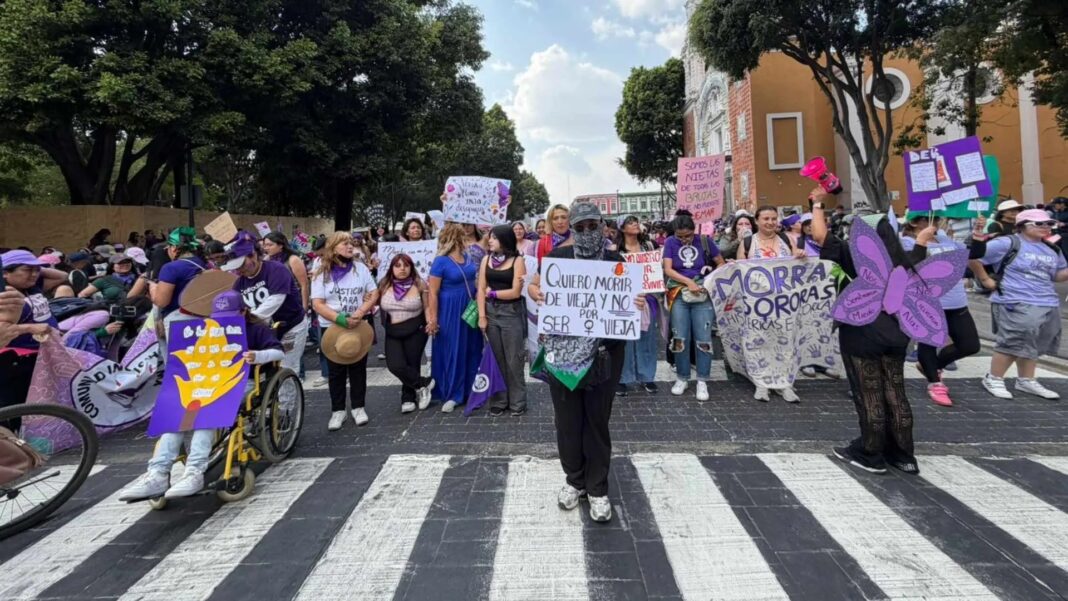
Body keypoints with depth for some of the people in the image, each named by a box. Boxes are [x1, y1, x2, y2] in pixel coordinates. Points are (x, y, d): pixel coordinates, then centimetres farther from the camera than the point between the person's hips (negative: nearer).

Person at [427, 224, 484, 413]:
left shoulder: (468, 258, 7)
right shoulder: (440, 262, -12)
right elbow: (433, 293, -13)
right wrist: (433, 319, -16)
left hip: (469, 309, 6)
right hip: (450, 312, -6)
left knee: (472, 350, 11)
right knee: (452, 352, 3)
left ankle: (470, 389, 25)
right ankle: (452, 394, 13)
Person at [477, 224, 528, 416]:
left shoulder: (517, 261, -5)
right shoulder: (486, 260, 7)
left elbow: (515, 292, -10)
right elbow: (481, 290, 3)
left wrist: (492, 293, -1)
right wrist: (481, 316, -4)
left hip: (512, 313, -4)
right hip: (490, 312, 4)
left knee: (514, 359, 2)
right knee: (495, 358, 9)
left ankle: (517, 402, 14)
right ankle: (498, 401, 19)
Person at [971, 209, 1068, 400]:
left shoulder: (1052, 250, 14)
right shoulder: (1008, 243, -9)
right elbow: (972, 256, -13)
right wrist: (985, 279, -12)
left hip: (1048, 306, 7)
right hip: (1016, 304, -7)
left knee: (1031, 345, 13)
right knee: (1014, 343, -6)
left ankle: (1026, 381, 25)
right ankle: (993, 379, 8)